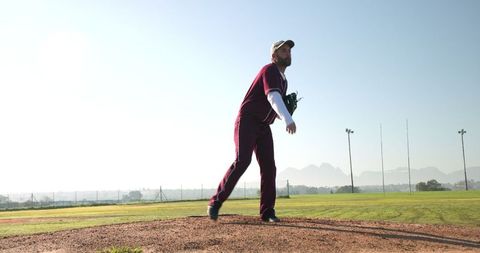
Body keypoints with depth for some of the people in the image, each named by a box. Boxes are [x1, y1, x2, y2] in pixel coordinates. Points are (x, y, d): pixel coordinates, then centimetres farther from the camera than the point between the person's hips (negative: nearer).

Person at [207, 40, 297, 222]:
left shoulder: (283, 81, 17)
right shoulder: (270, 70, -12)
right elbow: (272, 96, -32)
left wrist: (285, 117, 3)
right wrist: (287, 118, -48)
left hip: (263, 126, 8)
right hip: (247, 121, -8)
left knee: (268, 166, -3)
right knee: (242, 161, -21)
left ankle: (267, 212, 2)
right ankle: (216, 202, -12)